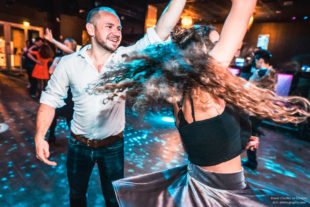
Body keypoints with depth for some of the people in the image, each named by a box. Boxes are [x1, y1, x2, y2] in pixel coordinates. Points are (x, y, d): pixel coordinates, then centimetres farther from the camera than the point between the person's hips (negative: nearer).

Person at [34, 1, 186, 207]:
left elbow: (162, 30, -20)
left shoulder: (126, 57, -13)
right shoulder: (69, 63, -11)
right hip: (79, 145, 2)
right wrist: (40, 137, -12)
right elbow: (50, 99, -3)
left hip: (113, 145, -1)